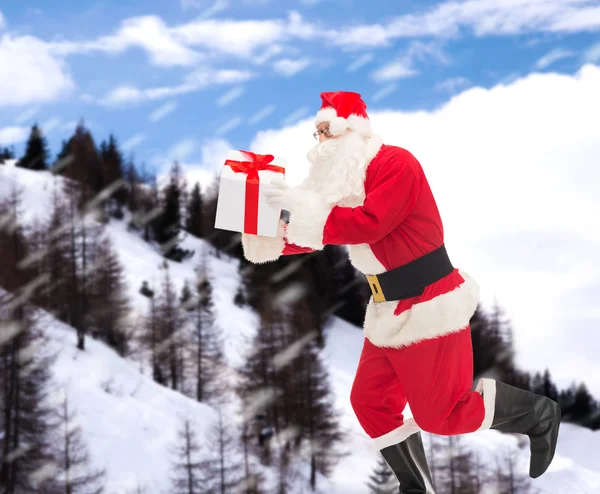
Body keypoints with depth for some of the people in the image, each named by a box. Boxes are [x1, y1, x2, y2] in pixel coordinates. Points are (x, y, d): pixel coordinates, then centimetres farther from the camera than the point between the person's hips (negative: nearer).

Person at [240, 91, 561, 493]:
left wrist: (303, 205, -27)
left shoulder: (395, 163, -19)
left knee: (440, 413, -3)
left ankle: (539, 415, 18)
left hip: (430, 306, -9)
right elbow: (316, 233, 12)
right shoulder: (345, 178, 9)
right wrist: (270, 238, -4)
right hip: (389, 310, 9)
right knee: (369, 401, 8)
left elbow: (368, 224, -29)